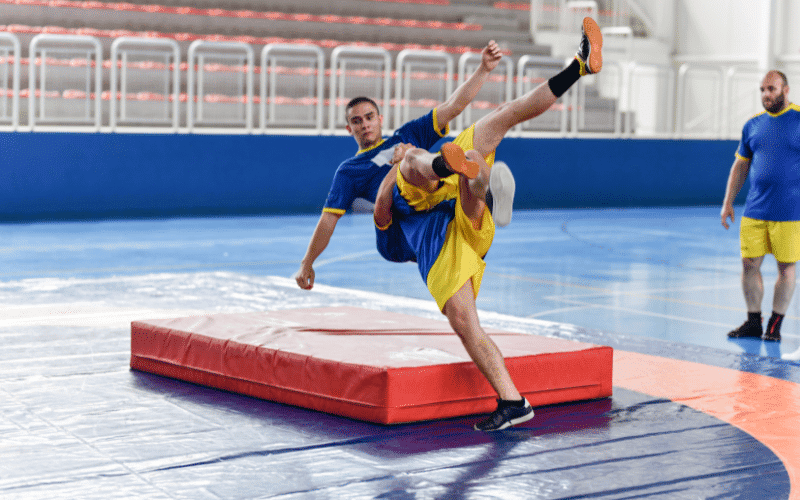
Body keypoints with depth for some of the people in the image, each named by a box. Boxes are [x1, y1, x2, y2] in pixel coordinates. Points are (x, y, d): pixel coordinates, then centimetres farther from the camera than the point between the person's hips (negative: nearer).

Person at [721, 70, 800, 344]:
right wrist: (728, 203, 11)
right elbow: (740, 166, 16)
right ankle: (753, 321, 15)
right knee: (749, 264, 2)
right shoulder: (753, 124, 10)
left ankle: (775, 324, 13)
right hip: (754, 210, 4)